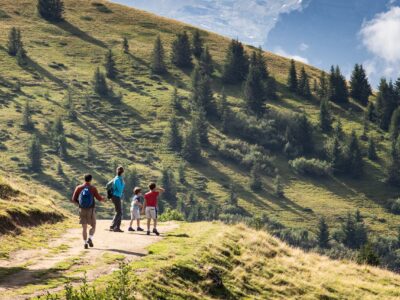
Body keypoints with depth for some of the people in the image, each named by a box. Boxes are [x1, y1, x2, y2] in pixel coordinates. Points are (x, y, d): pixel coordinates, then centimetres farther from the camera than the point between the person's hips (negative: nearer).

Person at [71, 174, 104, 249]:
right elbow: (99, 198, -4)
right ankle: (90, 239, -9)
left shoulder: (79, 188, -1)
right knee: (93, 226, 13)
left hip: (82, 210, 2)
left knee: (84, 227, 10)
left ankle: (85, 243, 4)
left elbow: (73, 200, -2)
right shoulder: (93, 188, -8)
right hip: (91, 210, -2)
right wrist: (103, 199, 19)